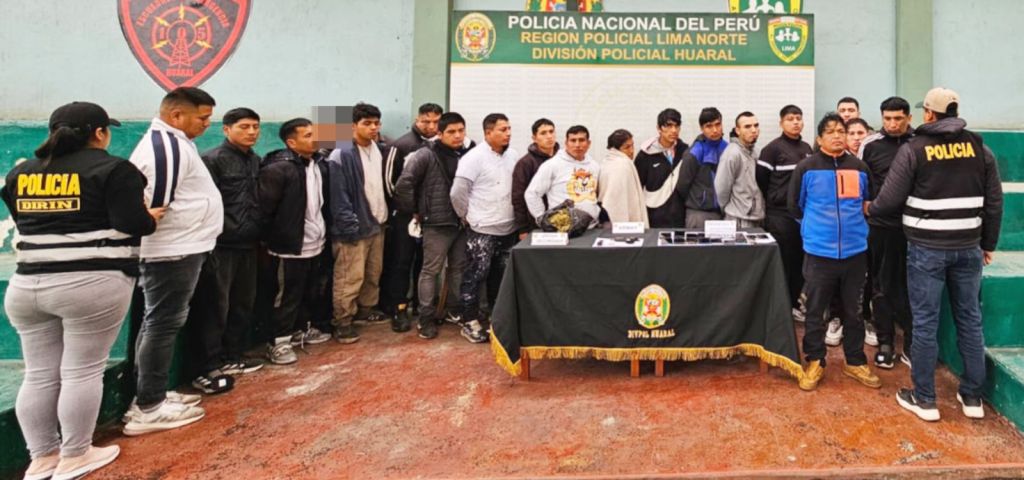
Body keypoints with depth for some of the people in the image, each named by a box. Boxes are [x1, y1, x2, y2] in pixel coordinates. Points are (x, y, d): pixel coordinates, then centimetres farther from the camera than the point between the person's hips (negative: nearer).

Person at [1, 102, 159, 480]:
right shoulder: (112, 168, -7)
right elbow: (132, 223, -14)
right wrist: (152, 219, 6)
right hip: (93, 283, -6)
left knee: (39, 374, 12)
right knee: (83, 371, 2)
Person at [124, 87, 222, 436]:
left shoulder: (164, 141, 17)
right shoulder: (169, 145, -17)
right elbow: (157, 201, -22)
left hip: (173, 247, 11)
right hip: (175, 250, -11)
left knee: (157, 322, 15)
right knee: (164, 324, -5)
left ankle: (149, 397, 25)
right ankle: (149, 408, 2)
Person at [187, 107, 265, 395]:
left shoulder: (255, 161, 14)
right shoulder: (212, 160, -8)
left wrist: (257, 233, 12)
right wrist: (216, 235, -16)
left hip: (248, 244, 8)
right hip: (221, 245, -7)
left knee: (243, 304, 14)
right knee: (214, 307, -2)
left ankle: (232, 358, 27)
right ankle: (209, 370, 6)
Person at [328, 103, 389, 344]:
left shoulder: (381, 150, 9)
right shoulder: (342, 155, -14)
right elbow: (338, 195, -16)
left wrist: (386, 215, 11)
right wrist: (349, 225, -19)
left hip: (377, 224, 7)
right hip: (354, 227, -7)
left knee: (374, 274, 16)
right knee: (350, 278, -3)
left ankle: (365, 310, 33)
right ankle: (343, 322, 8)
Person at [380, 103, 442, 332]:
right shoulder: (401, 145, -5)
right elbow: (389, 178, -3)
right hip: (405, 214, -3)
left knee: (426, 263, 11)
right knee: (401, 263, 0)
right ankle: (399, 309, 7)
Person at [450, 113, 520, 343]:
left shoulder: (514, 156, 5)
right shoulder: (474, 157, -13)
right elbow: (458, 193, -15)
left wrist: (517, 215, 10)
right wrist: (467, 216, -4)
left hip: (508, 228, 6)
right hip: (482, 229, -6)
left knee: (500, 275, 15)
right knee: (476, 276, 0)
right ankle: (470, 321, 11)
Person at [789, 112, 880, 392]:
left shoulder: (860, 168, 6)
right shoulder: (806, 168, -2)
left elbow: (868, 203, 21)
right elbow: (795, 206, 7)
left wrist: (854, 223, 15)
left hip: (855, 251, 3)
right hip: (819, 252, -3)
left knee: (852, 311, 14)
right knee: (815, 311, 5)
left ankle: (855, 363, 27)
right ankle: (815, 363, 18)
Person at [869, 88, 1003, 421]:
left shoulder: (913, 148, -7)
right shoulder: (979, 147, 5)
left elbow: (890, 199, -8)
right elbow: (994, 202, 8)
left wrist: (870, 209, 14)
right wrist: (988, 243, 18)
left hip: (927, 247, -4)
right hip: (968, 248, 4)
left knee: (925, 322, 3)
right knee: (970, 320, 12)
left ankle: (924, 399, 11)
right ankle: (972, 396, 22)